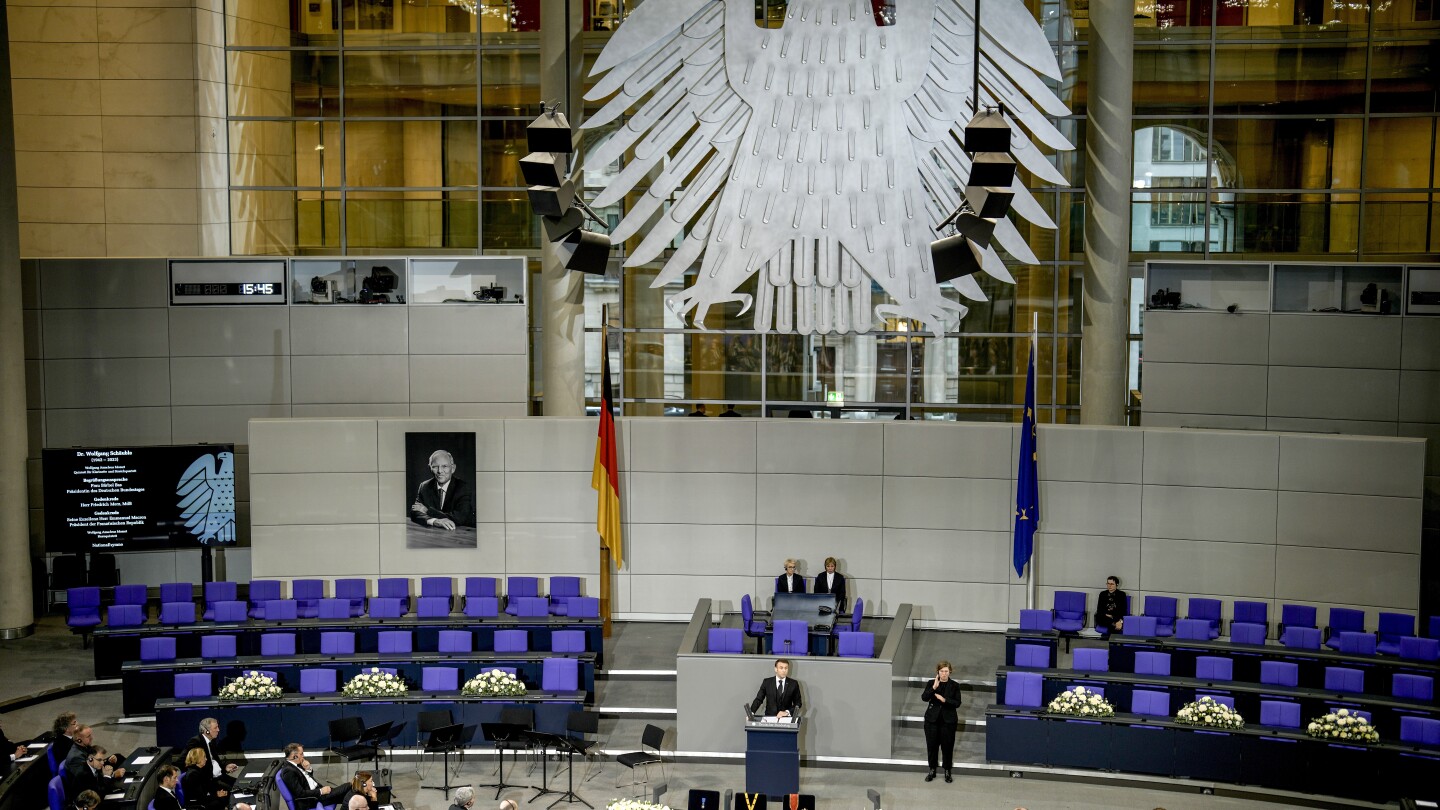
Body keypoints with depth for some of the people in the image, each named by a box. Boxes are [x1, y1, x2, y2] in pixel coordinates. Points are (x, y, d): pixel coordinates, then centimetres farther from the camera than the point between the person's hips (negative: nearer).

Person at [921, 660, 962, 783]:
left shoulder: (954, 686, -2)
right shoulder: (931, 683, 0)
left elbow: (957, 703, -6)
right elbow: (924, 697, -13)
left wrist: (944, 700, -19)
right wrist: (934, 688, -26)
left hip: (948, 720, -1)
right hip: (932, 719, 1)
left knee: (947, 746, 5)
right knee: (932, 745, 7)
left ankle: (947, 772, 19)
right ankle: (932, 770, 22)